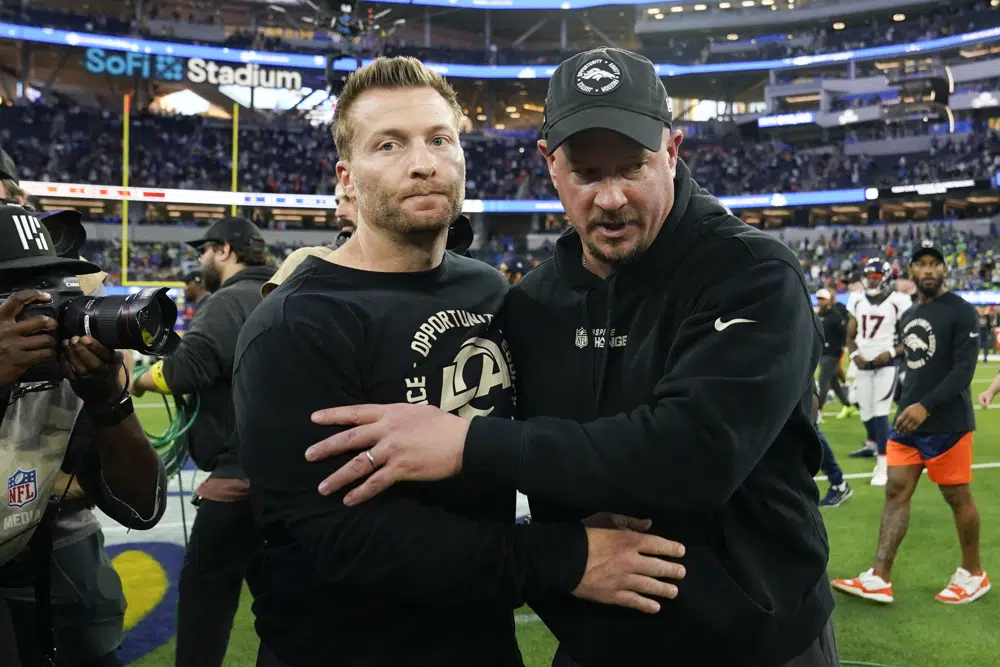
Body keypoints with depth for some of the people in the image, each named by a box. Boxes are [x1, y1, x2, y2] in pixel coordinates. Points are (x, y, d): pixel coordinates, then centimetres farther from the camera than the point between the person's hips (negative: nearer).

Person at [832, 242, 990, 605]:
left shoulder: (961, 312, -9)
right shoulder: (908, 316, 14)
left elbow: (963, 370, -17)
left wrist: (926, 406, -24)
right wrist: (908, 407, 17)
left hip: (947, 424, -7)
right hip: (909, 421, 7)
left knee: (957, 497, 4)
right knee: (896, 492, 2)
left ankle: (973, 574, 22)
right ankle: (879, 578, 3)